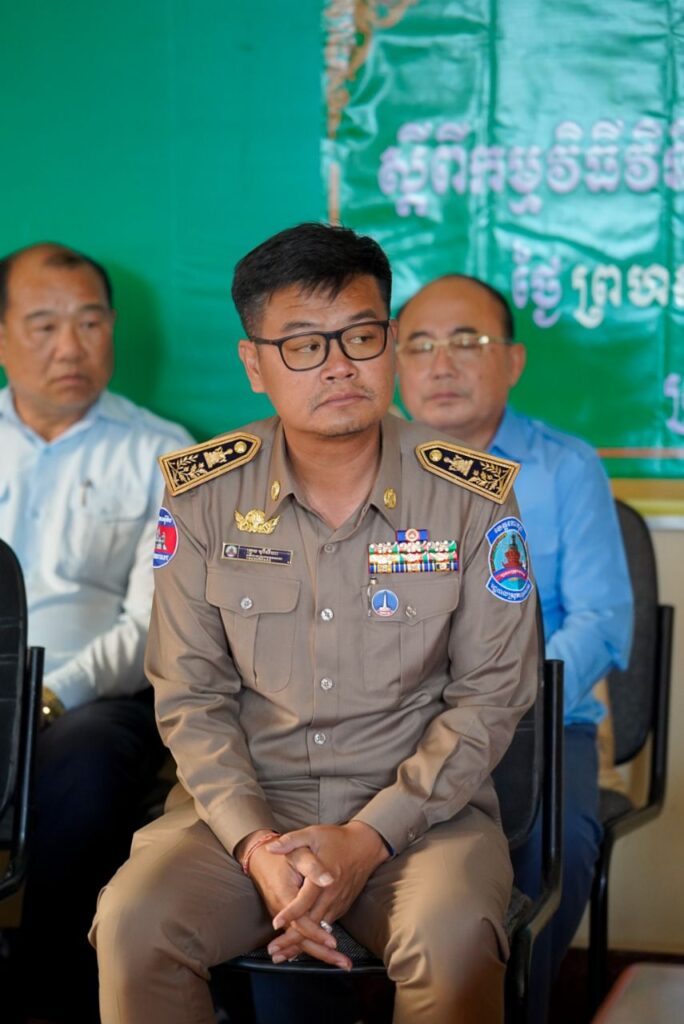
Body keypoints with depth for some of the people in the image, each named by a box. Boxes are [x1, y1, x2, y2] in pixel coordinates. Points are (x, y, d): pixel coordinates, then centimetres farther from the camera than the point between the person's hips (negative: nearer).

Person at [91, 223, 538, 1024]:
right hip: (246, 800, 1)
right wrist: (255, 844, -15)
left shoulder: (475, 498, -5)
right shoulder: (201, 494, -1)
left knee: (454, 942, -32)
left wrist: (369, 838, -14)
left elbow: (492, 694, -2)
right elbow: (189, 694, 1)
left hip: (421, 804, -1)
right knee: (131, 925, -26)